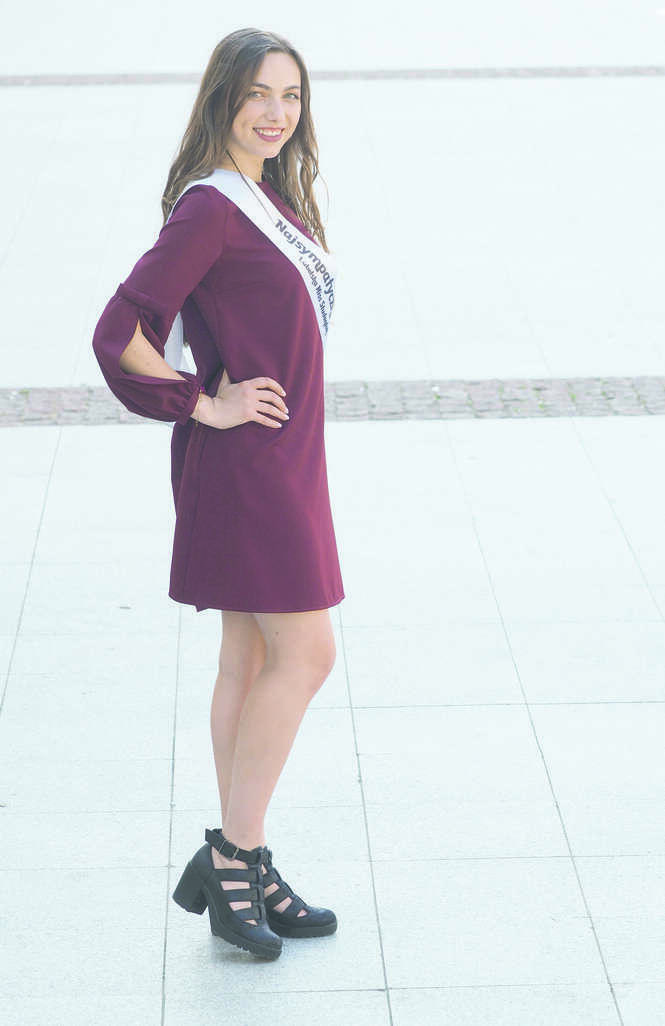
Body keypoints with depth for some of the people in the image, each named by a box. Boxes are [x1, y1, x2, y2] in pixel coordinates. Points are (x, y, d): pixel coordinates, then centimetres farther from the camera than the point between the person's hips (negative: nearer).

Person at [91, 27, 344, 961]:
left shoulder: (270, 199, 13)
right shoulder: (209, 206, -16)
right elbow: (120, 333, -22)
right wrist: (207, 405, -15)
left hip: (282, 458, 9)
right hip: (244, 459, -9)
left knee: (253, 657, 11)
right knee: (305, 652, -6)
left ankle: (240, 867, 19)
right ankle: (232, 856, 3)